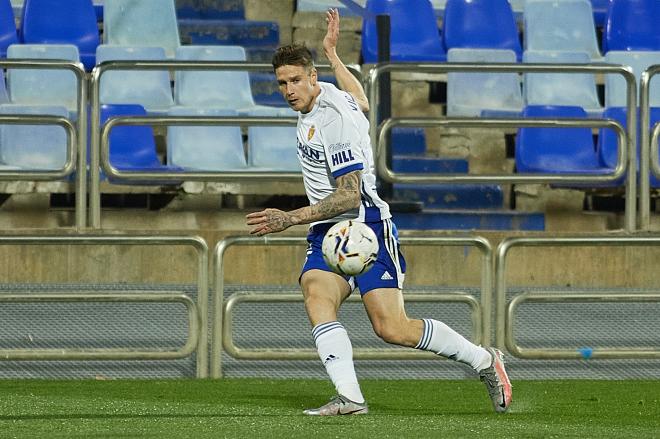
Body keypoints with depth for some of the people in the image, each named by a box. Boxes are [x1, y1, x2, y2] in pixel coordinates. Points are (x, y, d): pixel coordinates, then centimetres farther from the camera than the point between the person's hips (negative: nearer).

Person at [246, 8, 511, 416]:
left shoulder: (334, 121, -19)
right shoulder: (314, 97, 10)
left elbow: (348, 196, -21)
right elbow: (361, 103, 32)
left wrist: (291, 218, -25)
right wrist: (333, 56, 42)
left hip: (364, 225, -9)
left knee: (392, 329, -14)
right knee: (316, 296, -22)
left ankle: (485, 361, 8)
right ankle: (350, 397, -35)